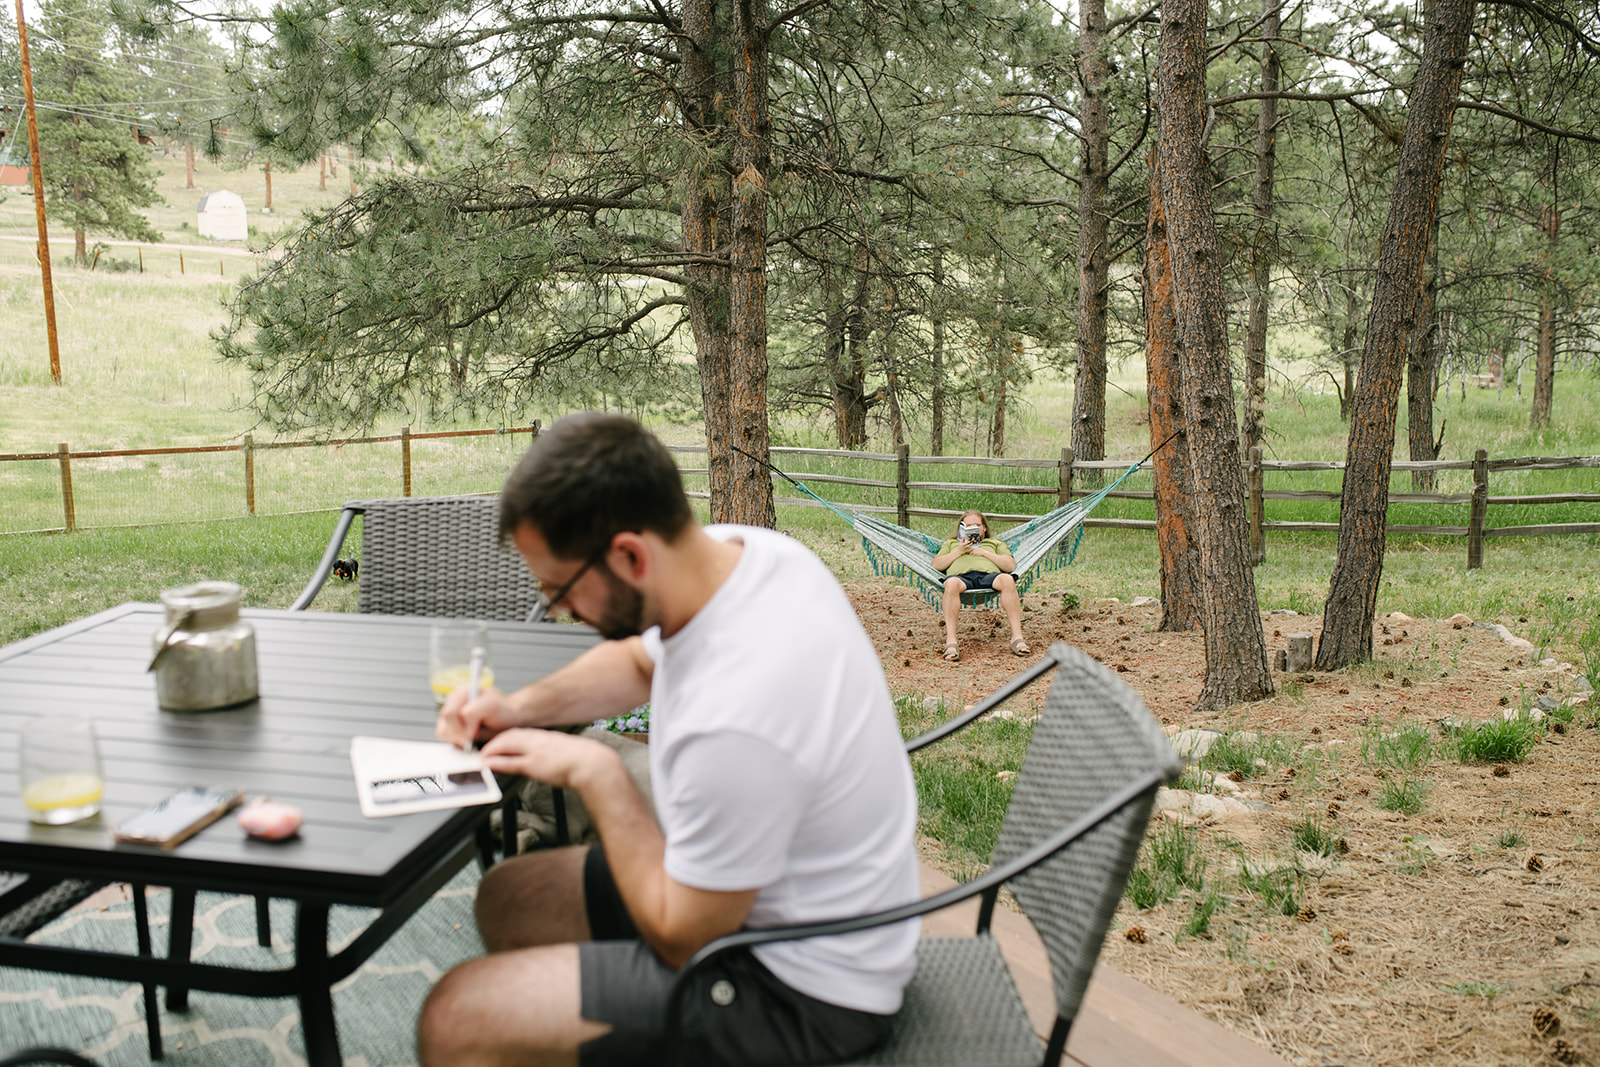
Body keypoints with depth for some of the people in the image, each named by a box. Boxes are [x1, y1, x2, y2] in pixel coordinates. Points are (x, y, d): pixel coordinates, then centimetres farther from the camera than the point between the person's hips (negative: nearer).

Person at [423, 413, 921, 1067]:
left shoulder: (735, 725, -37)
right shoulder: (737, 549, -10)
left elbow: (682, 938, -20)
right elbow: (639, 660, 14)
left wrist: (595, 771, -14)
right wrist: (523, 706, 1)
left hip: (802, 992, -9)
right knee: (508, 897, 18)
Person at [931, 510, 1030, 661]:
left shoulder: (996, 543, 38)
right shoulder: (951, 543, 40)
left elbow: (1011, 565, 20)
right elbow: (936, 565, 23)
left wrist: (984, 553, 11)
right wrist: (959, 551, 13)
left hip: (989, 575, 1)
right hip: (961, 576, -1)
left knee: (1007, 580, -37)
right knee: (951, 584, -41)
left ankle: (1017, 637, -40)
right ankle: (950, 641, -46)